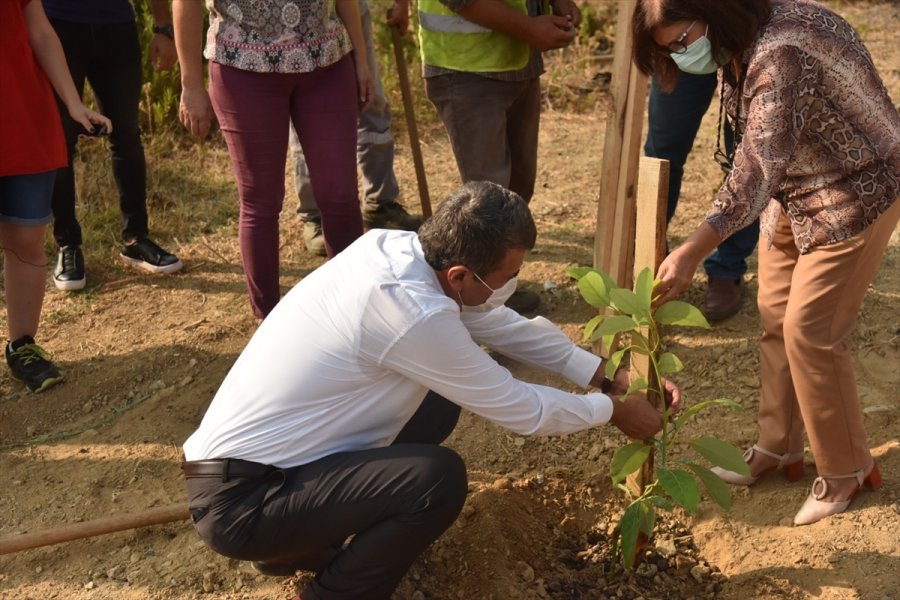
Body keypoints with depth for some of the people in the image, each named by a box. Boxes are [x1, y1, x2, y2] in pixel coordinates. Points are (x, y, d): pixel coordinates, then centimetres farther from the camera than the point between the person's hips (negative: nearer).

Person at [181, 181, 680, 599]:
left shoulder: (398, 248, -4)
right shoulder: (414, 314, -28)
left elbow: (504, 325, 10)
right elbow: (519, 410, -14)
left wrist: (607, 375, 8)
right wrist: (613, 411, 2)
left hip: (251, 453, 9)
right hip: (239, 501, -9)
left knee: (438, 405, 13)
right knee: (439, 478, -24)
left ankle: (299, 540, 20)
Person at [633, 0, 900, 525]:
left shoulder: (780, 54, -32)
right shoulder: (739, 44, -3)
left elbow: (759, 165, -43)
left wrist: (693, 252, -50)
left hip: (854, 195, -9)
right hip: (793, 192, 9)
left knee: (810, 332, -6)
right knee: (775, 318, 11)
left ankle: (847, 469, 13)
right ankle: (779, 448, 26)